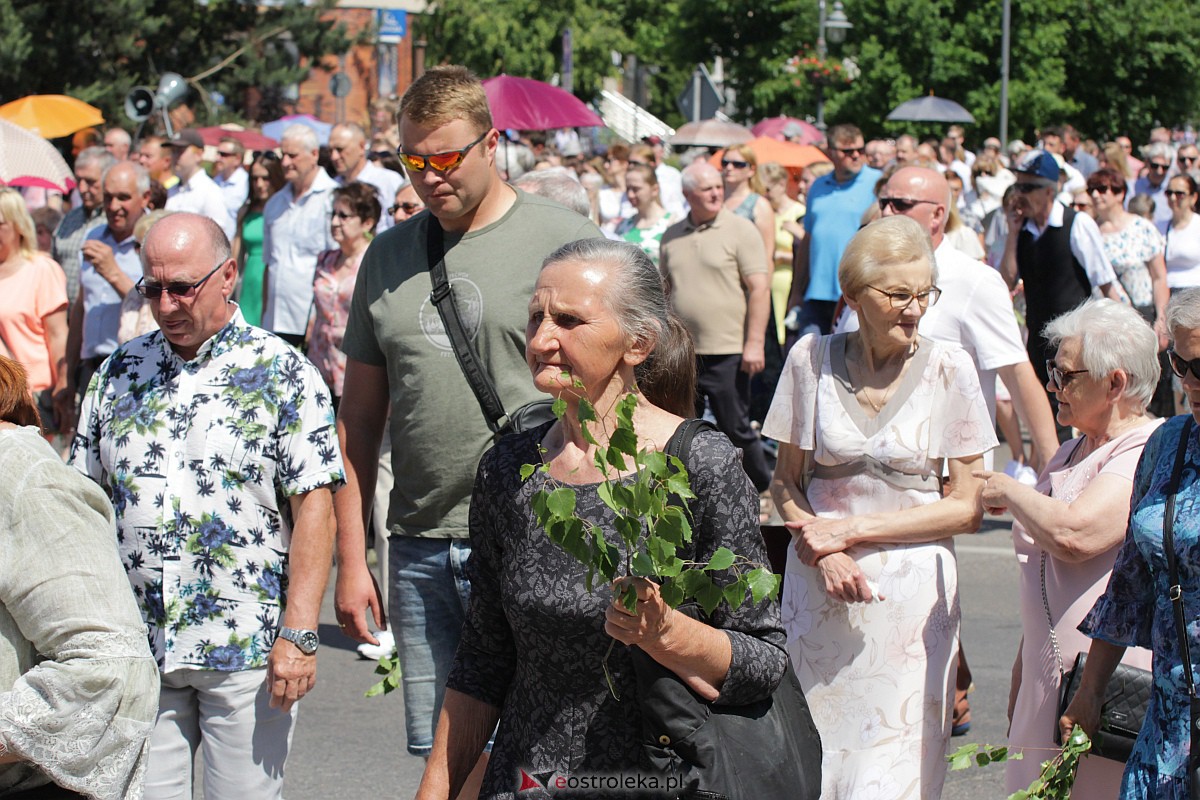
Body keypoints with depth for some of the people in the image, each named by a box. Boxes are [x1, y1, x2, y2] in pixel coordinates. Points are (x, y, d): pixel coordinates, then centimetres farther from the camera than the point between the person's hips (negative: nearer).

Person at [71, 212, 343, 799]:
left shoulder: (281, 374, -4)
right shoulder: (118, 373, 10)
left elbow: (314, 506, -8)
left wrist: (298, 633, -15)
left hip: (245, 649, -4)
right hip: (137, 650, 4)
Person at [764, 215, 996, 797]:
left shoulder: (948, 370, -5)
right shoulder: (812, 358, -1)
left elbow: (966, 507, -4)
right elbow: (786, 482, 7)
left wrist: (853, 530, -10)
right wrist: (822, 548, -12)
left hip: (914, 588, -1)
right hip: (820, 579, 1)